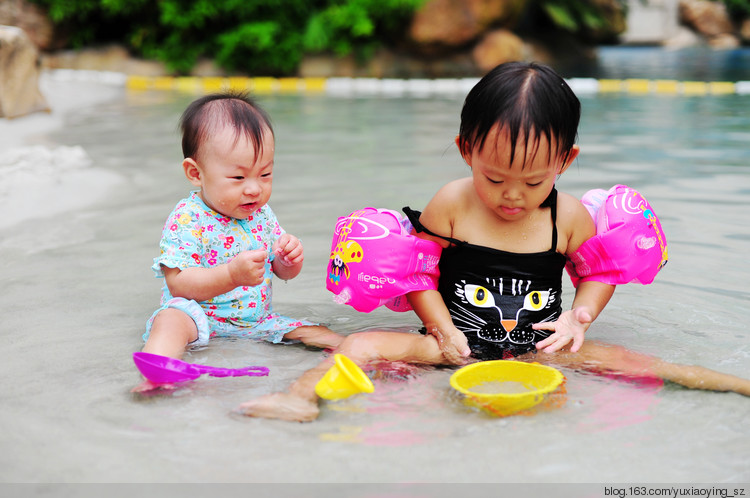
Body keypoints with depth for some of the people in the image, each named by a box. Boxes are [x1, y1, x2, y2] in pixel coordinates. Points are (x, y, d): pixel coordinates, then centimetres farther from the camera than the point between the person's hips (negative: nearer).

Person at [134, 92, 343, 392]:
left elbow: (283, 272, 15)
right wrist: (232, 274, -35)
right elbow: (178, 283, -21)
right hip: (200, 315, -6)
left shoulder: (261, 213, 6)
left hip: (257, 319, 7)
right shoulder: (186, 219, -14)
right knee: (171, 319, -37)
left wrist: (290, 259, -11)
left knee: (316, 332, -9)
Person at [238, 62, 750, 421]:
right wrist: (443, 329, -12)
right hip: (457, 341, 0)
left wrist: (578, 319, -8)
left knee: (616, 358, -18)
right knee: (365, 343, -21)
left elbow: (599, 272, 10)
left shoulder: (571, 215, -6)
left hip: (536, 347, 1)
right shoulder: (451, 203, -10)